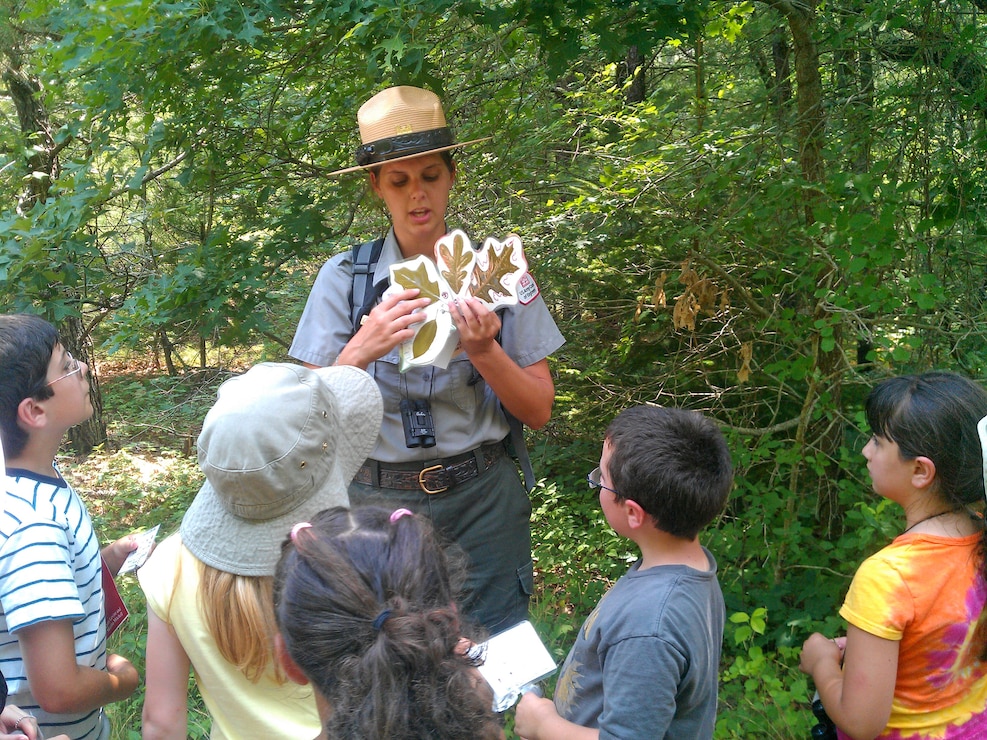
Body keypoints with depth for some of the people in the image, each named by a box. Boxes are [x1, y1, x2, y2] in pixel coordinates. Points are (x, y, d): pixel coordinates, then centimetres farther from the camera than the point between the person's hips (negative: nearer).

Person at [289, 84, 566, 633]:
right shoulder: (344, 278, -4)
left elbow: (538, 411, -1)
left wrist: (483, 351, -19)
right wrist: (361, 351, -24)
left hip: (481, 503, 0)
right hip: (377, 501, 0)